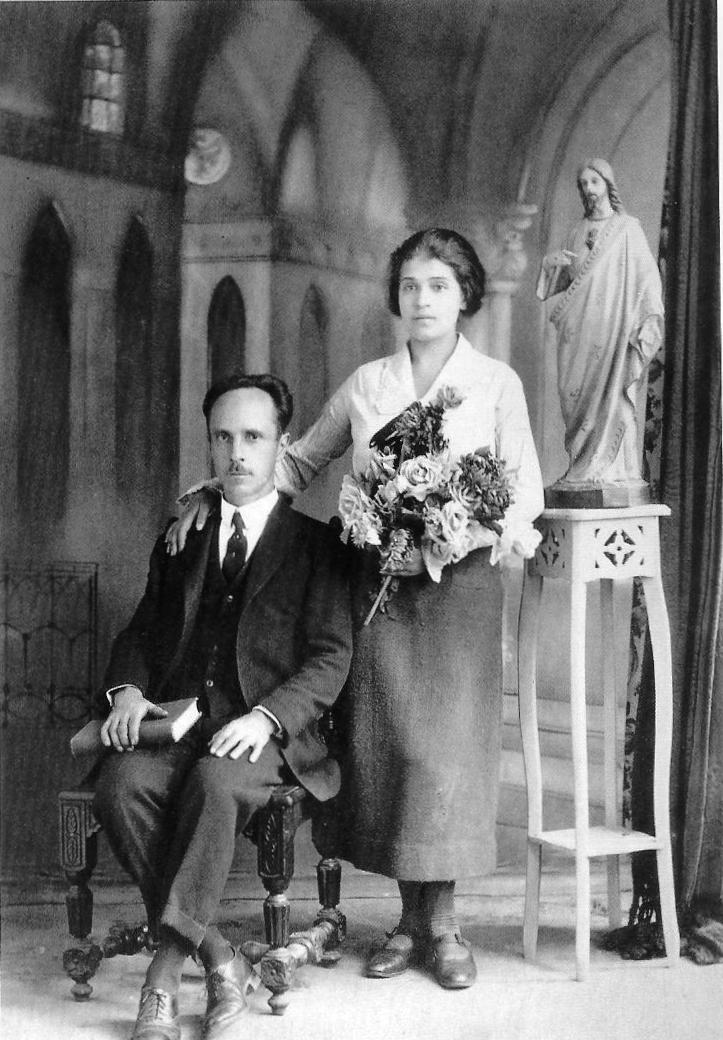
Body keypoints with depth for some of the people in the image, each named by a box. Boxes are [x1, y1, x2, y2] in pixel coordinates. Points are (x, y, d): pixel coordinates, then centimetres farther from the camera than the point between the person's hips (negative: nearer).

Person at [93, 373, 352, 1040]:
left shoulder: (315, 545, 9)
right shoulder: (180, 538, 22)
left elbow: (330, 660, 0)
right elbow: (141, 632, 22)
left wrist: (266, 717, -19)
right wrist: (128, 690, -1)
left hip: (266, 734, -4)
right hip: (175, 719, 4)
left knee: (215, 781, -36)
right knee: (122, 784, -29)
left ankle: (165, 974, -30)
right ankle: (217, 960, -20)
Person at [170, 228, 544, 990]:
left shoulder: (496, 383, 2)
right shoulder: (366, 384, 8)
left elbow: (527, 492, 0)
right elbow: (300, 461, 16)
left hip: (458, 584, -2)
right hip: (378, 583, 2)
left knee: (448, 745, -2)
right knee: (385, 746, 3)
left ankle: (443, 924, 9)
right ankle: (410, 919, 15)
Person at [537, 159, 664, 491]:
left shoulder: (627, 228, 2)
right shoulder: (577, 232, 17)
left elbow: (647, 276, -3)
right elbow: (562, 280, 23)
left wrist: (647, 322, -13)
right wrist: (554, 263, 1)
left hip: (611, 324, -5)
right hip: (577, 329, 5)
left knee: (610, 393, -9)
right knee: (577, 394, -1)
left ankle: (614, 468, -8)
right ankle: (582, 467, 0)